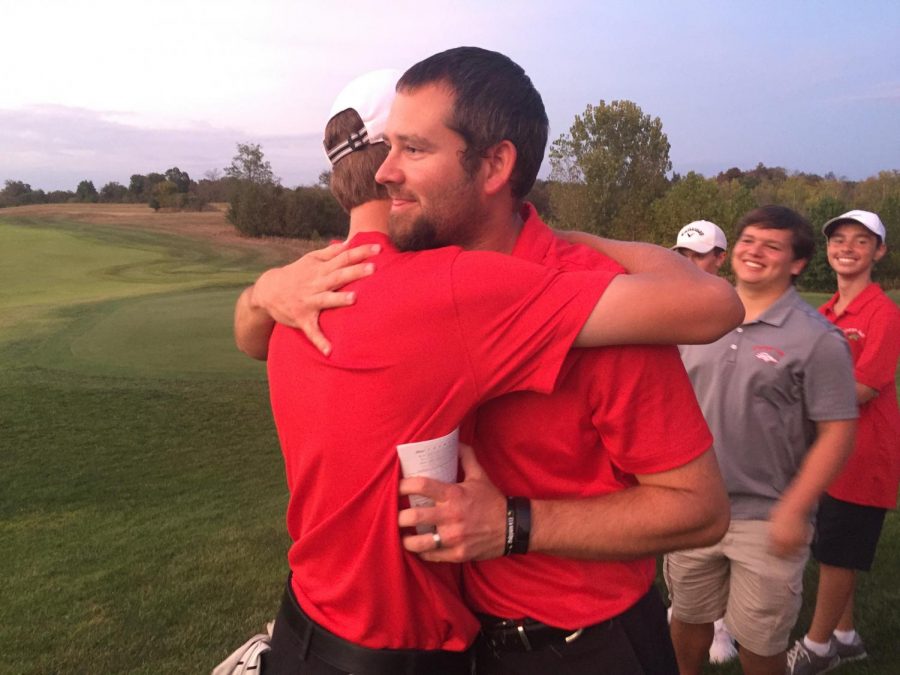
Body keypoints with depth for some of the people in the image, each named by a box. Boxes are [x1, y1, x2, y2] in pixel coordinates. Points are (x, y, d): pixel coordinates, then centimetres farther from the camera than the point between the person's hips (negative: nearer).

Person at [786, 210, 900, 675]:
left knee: (837, 553, 5)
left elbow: (861, 391, -21)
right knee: (832, 552, 17)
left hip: (863, 456, -7)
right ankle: (844, 636, 35)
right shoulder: (826, 313, 7)